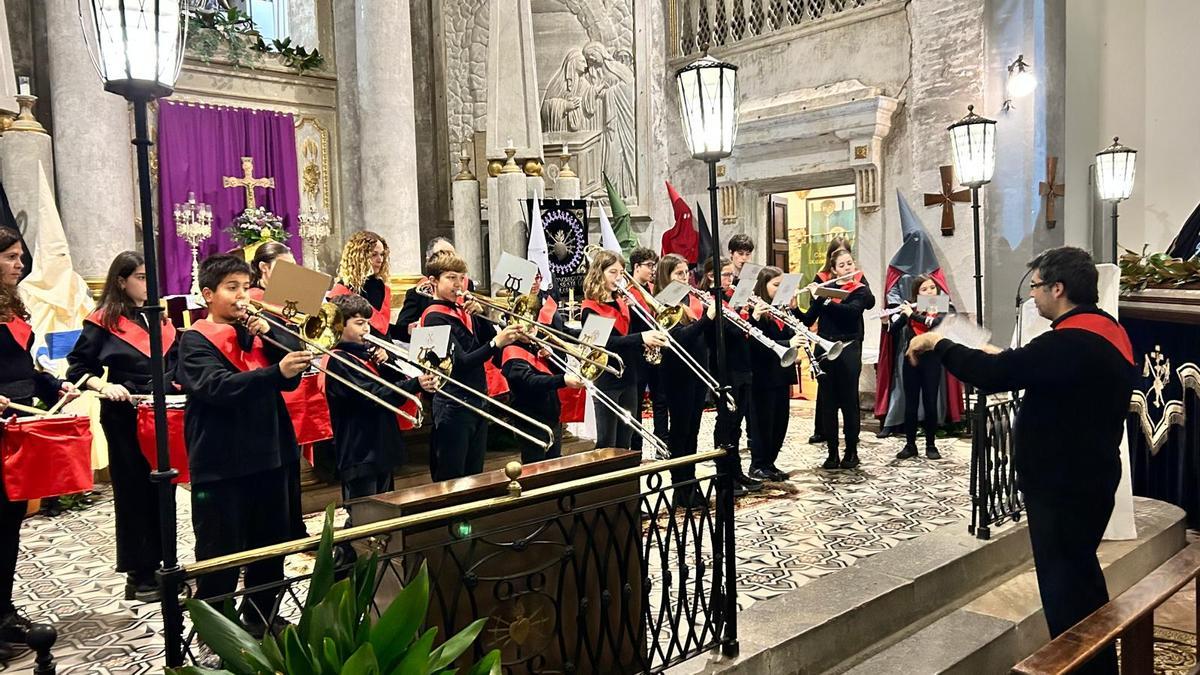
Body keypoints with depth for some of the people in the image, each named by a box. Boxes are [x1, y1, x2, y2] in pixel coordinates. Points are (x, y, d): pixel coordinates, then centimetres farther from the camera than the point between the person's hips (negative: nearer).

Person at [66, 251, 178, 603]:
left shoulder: (160, 318, 11)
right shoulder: (103, 321, -5)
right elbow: (78, 368, -5)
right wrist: (105, 387, -20)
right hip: (125, 416, -5)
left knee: (162, 488, 11)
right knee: (134, 492, 3)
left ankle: (162, 562, 24)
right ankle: (139, 575, 12)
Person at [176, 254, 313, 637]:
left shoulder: (254, 331, 13)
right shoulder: (196, 340, -5)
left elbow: (290, 381, 5)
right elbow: (219, 387, -23)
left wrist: (270, 338, -9)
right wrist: (276, 371, -35)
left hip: (268, 454, 6)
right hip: (221, 462, -6)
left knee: (271, 543, 15)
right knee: (221, 551, 2)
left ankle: (260, 616, 31)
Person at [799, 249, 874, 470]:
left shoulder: (861, 290, 2)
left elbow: (850, 311, -20)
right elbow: (808, 320, 8)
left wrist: (822, 299, -21)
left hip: (848, 350, -3)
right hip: (824, 350, 3)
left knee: (849, 402, 1)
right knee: (827, 402, 4)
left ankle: (851, 452, 10)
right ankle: (832, 452, 11)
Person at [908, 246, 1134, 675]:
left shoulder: (1070, 343, -26)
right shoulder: (1107, 331, 7)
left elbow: (991, 376, -28)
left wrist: (937, 344, -17)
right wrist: (1007, 358, 9)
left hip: (1062, 483, -11)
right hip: (1087, 475, 11)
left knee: (1063, 582, 2)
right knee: (1080, 572, 23)